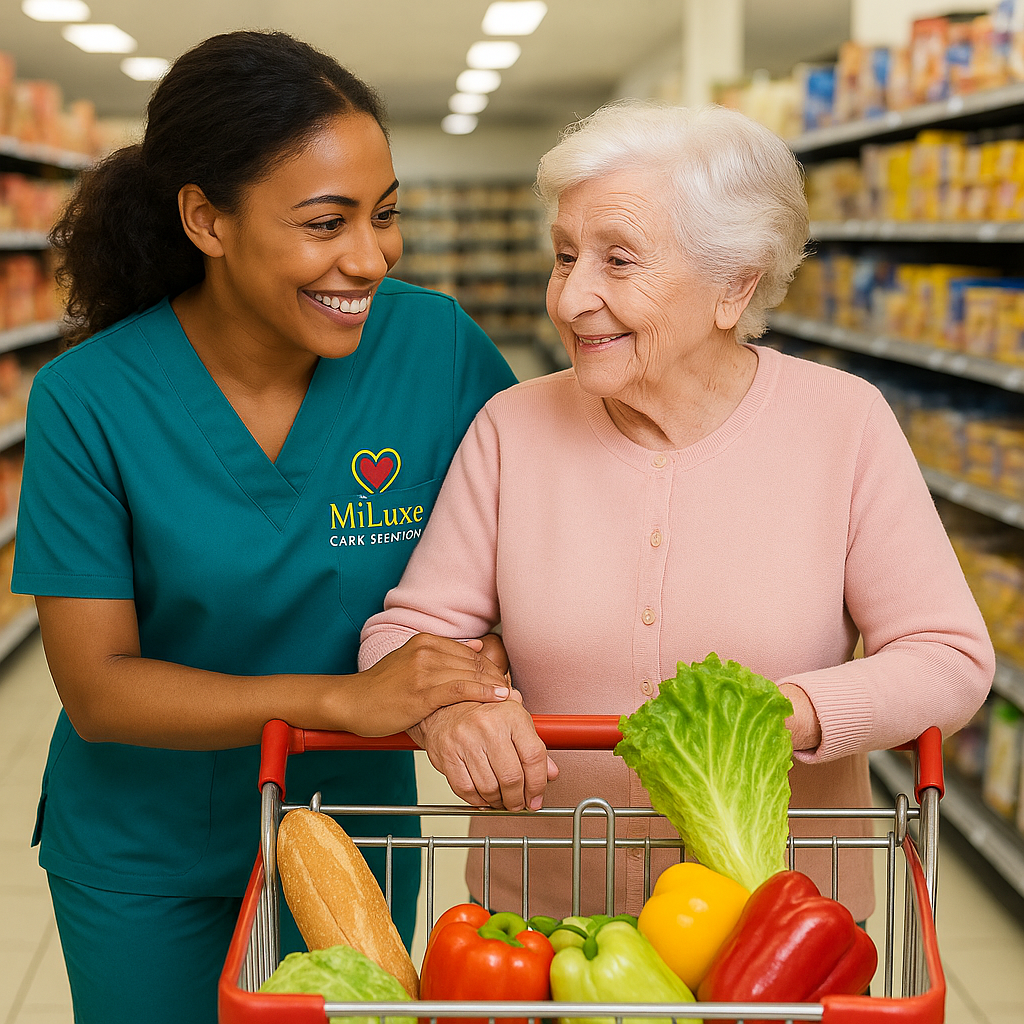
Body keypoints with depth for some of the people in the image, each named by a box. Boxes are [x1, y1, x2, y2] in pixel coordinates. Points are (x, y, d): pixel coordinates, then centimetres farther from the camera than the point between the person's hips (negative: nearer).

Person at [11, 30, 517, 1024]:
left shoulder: (437, 346, -16)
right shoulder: (85, 401, -20)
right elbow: (97, 687, -20)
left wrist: (469, 687, -22)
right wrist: (345, 698, -33)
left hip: (351, 838, 2)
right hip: (143, 863, -1)